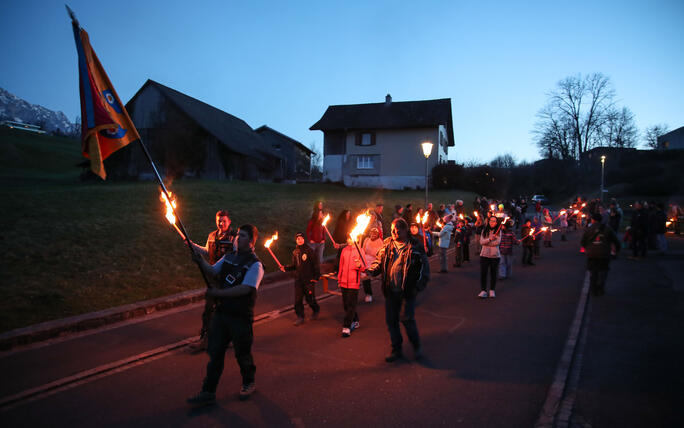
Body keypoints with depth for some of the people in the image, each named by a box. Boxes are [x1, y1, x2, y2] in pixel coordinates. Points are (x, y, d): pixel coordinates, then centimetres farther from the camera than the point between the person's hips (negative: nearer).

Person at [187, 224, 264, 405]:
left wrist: (219, 292, -19)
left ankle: (248, 384, 35)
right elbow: (212, 272, 10)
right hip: (221, 313, 6)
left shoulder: (255, 265, -12)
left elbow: (244, 289, -22)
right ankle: (208, 392, 17)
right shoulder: (228, 258, 10)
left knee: (242, 353, 11)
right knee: (215, 352, 8)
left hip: (241, 317, -5)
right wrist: (200, 261, -7)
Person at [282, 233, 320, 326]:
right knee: (298, 299, 3)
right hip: (298, 279, 5)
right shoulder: (295, 252, 9)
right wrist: (285, 268, -1)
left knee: (310, 298, 2)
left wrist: (316, 277, -12)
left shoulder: (309, 250, -8)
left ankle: (316, 310, 31)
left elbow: (316, 265, -7)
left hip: (309, 279, -5)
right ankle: (300, 317, 16)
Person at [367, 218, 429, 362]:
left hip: (407, 290, -4)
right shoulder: (387, 245, 7)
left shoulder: (415, 247, -4)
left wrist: (418, 287, -8)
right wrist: (370, 270, -10)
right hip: (391, 290, 4)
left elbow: (424, 267, -1)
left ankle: (416, 346, 16)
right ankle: (396, 349, 26)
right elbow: (379, 262, 11)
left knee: (406, 318, -10)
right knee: (391, 320, 9)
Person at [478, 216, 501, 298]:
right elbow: (481, 242, -5)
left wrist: (486, 242, -11)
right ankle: (483, 291, 4)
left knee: (493, 274, 7)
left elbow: (497, 242, -12)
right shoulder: (484, 231, 6)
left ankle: (492, 290, 21)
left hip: (495, 256, -1)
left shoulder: (498, 231, 2)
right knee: (483, 273, -4)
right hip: (484, 255, 1)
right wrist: (489, 239, -20)